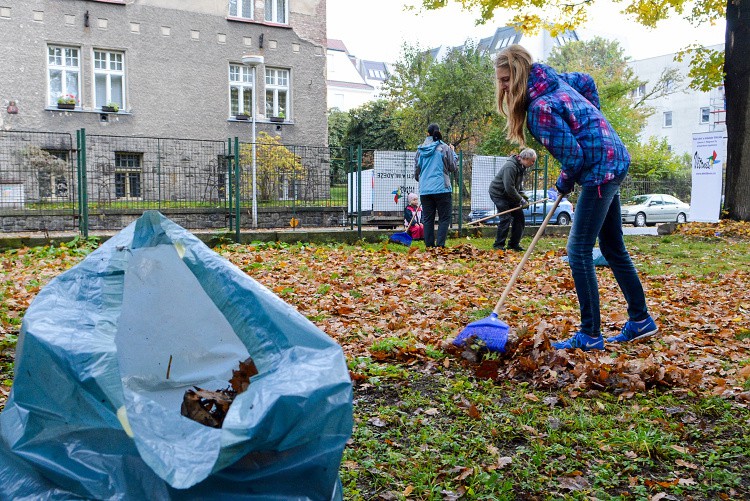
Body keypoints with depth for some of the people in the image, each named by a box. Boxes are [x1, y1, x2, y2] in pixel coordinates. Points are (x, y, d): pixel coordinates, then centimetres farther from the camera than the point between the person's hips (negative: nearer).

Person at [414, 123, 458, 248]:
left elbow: (416, 171, 15)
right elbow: (453, 167, 4)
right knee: (444, 218, 2)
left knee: (427, 219, 9)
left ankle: (429, 245, 8)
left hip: (424, 190, 4)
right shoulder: (444, 148, -3)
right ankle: (440, 245, -7)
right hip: (442, 189, -3)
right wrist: (453, 152, 18)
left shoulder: (420, 150, 7)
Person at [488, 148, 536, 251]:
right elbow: (509, 188, -30)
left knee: (519, 217, 5)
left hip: (509, 195, 9)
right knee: (506, 218, -16)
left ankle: (514, 244, 12)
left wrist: (522, 195, 3)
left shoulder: (521, 167, 4)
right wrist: (521, 200, -23)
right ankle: (498, 245, -6)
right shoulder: (510, 167, -27)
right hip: (498, 193, -9)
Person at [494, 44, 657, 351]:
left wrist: (564, 185, -2)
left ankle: (590, 336, -4)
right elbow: (587, 82, 26)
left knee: (579, 250, -8)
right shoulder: (554, 80, 6)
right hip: (614, 162, 10)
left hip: (600, 170, -10)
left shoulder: (540, 107, -23)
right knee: (612, 247, 16)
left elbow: (573, 157, -22)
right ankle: (640, 321, 26)